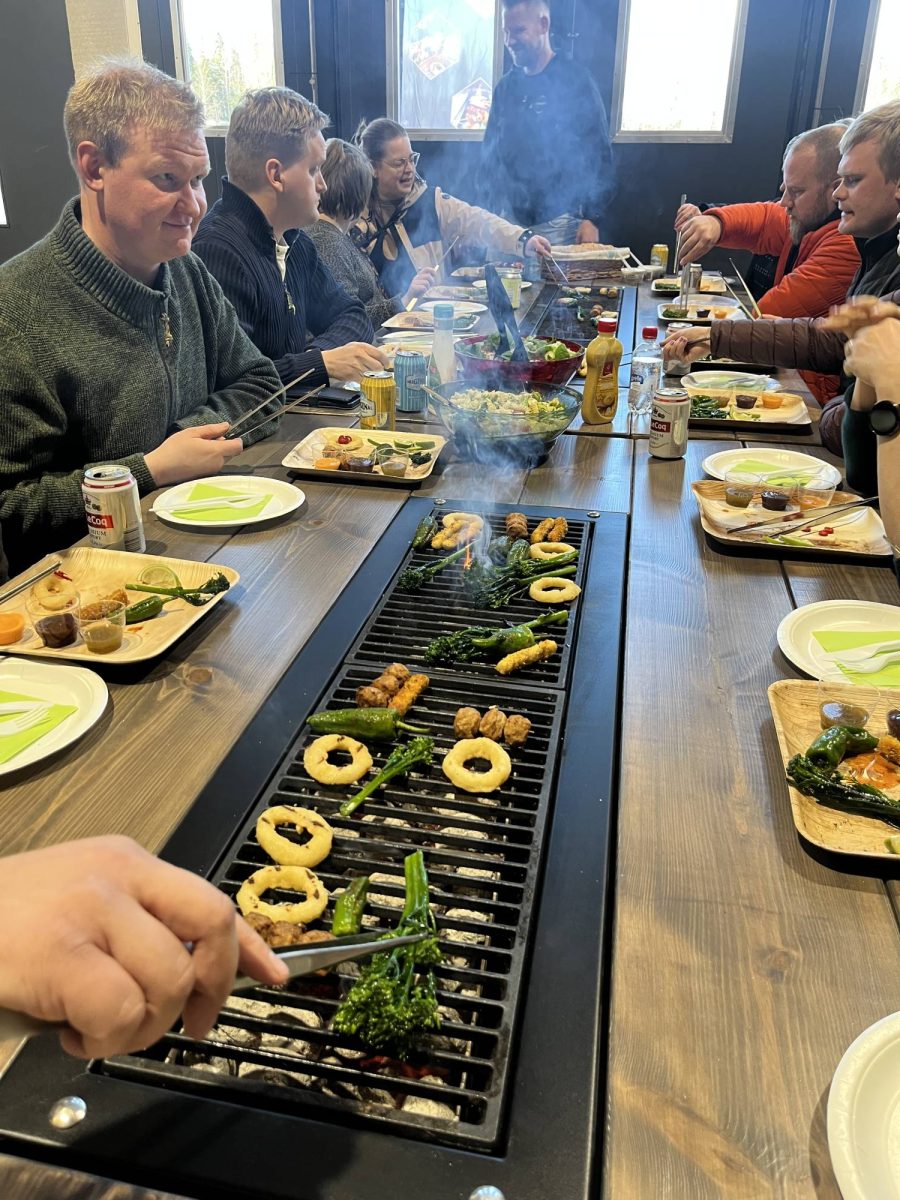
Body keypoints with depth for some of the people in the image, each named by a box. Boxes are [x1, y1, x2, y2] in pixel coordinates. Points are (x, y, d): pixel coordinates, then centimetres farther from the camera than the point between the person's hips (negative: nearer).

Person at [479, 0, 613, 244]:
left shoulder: (575, 80, -3)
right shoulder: (506, 86, 12)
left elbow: (599, 153, -7)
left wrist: (592, 219, -14)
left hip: (559, 222, -5)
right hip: (511, 220, 5)